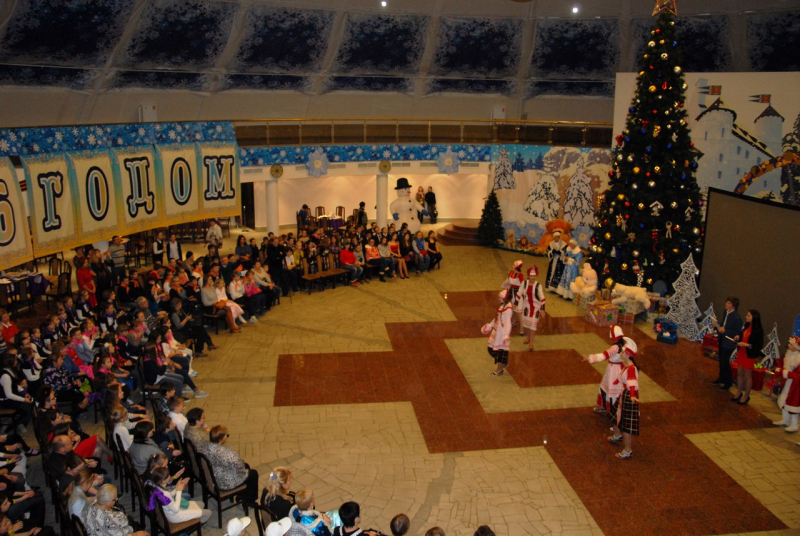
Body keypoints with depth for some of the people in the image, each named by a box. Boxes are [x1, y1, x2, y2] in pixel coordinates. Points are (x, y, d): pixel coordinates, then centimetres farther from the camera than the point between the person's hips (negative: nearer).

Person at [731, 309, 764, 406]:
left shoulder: (758, 330, -18)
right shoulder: (747, 326, 2)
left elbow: (759, 346, -17)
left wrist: (746, 344, -25)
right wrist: (738, 338, -2)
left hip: (749, 355, -7)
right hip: (741, 353, 7)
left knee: (747, 376, 7)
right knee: (739, 373, 15)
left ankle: (746, 396, 21)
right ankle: (739, 393, 30)